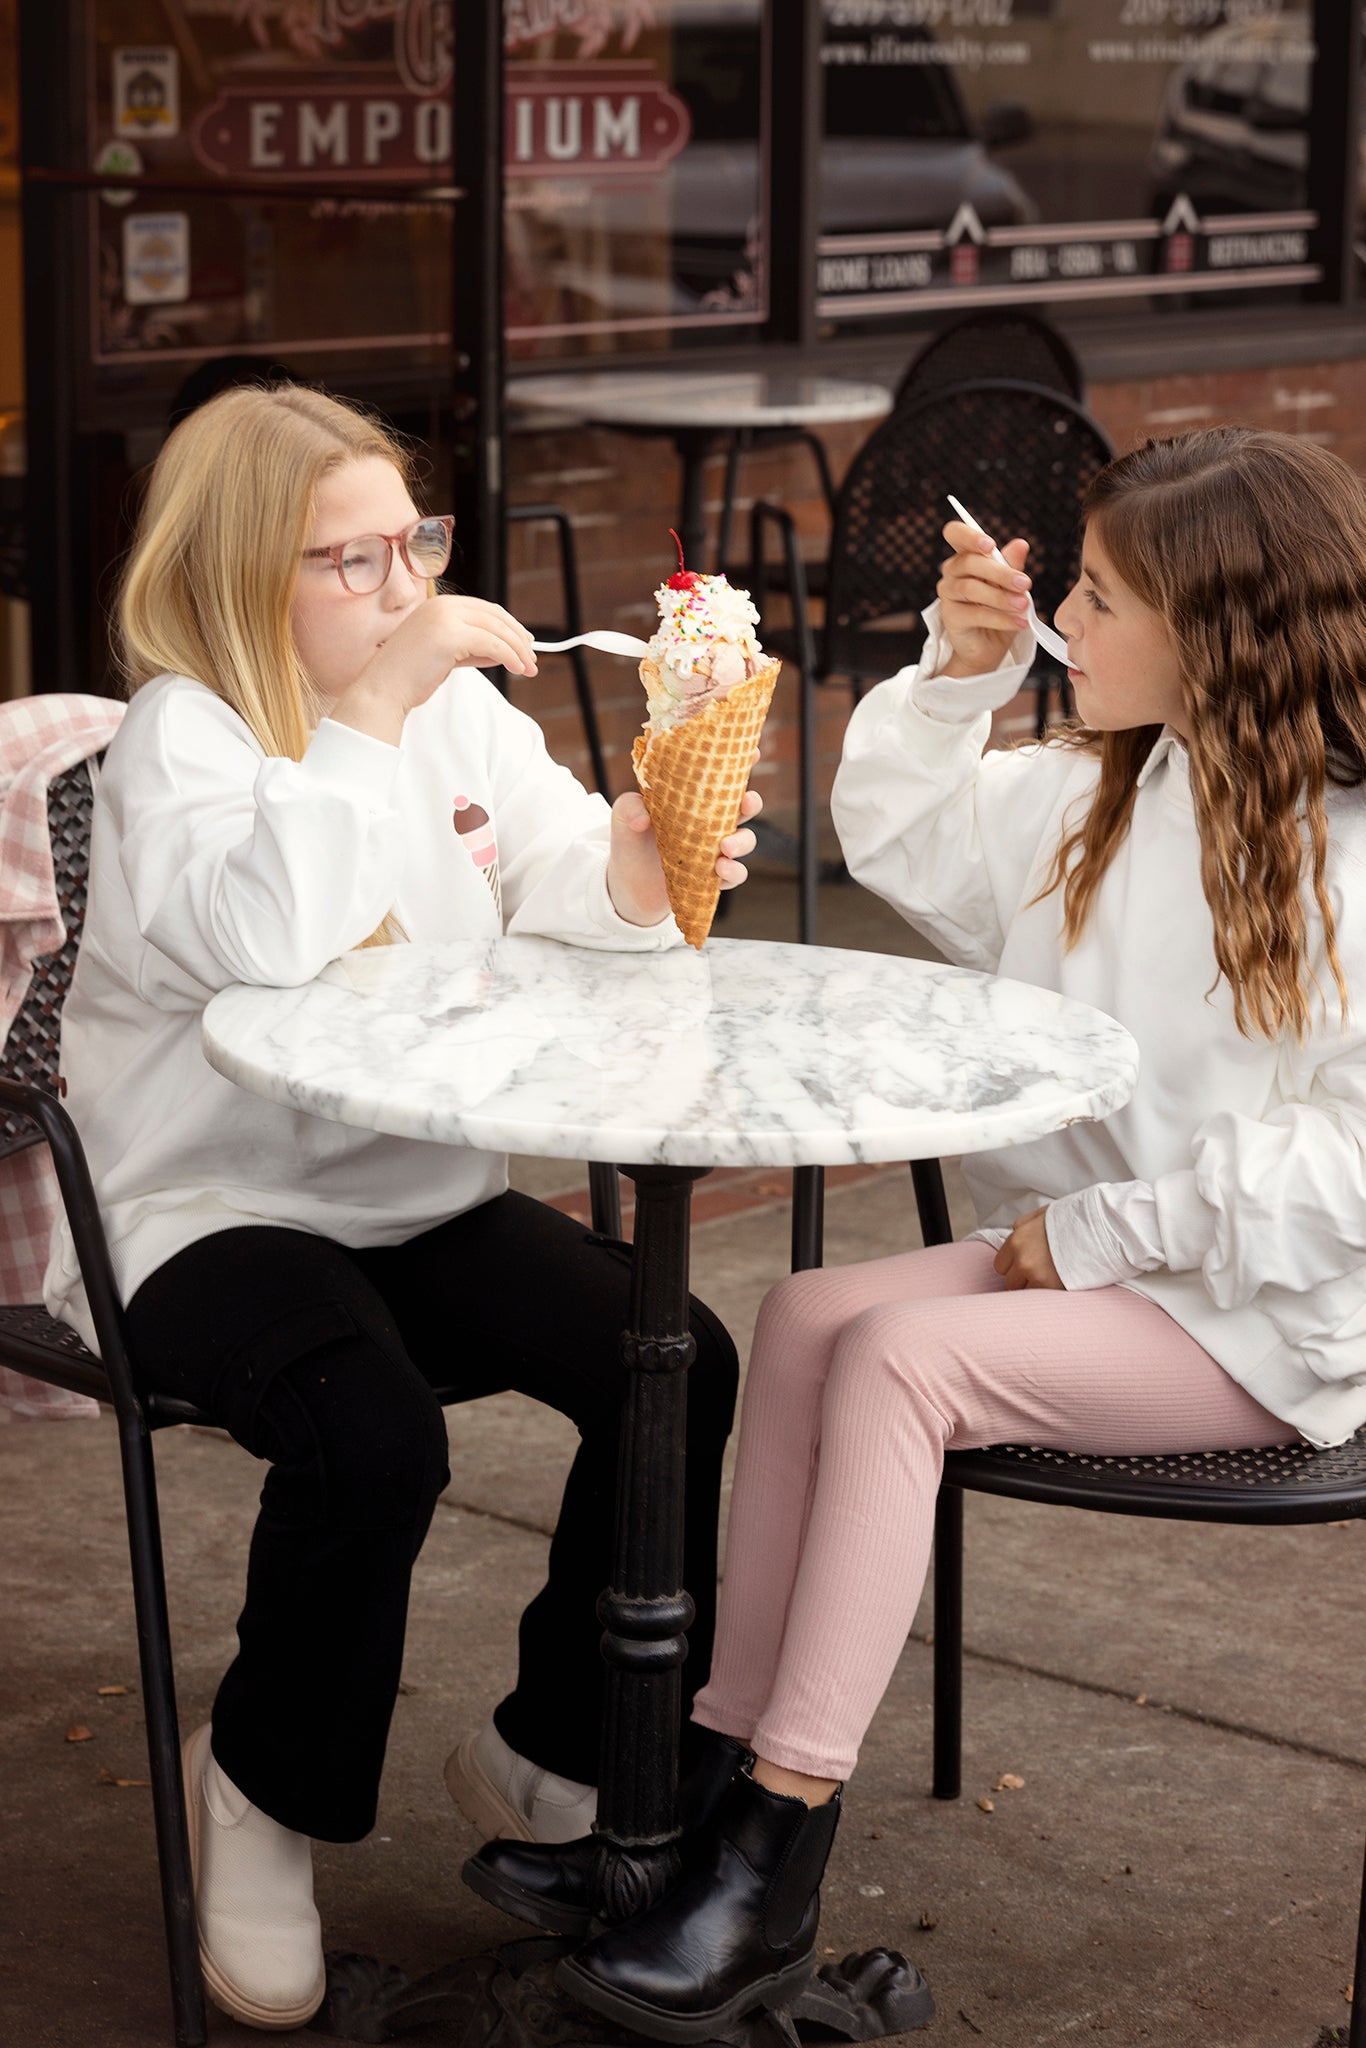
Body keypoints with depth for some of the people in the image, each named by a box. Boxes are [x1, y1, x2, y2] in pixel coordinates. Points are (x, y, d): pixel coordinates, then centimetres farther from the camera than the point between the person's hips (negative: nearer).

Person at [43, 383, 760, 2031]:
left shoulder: (460, 706, 9)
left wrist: (632, 871, -19)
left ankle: (553, 1753, 9)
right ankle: (267, 1786, -2)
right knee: (372, 1436, -33)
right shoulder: (179, 734, -13)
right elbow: (264, 936, -32)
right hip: (216, 1209, -6)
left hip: (428, 1198, 6)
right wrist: (378, 707, -30)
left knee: (683, 1366, -14)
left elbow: (558, 886, 4)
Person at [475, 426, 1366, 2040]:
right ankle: (730, 1763, -13)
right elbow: (904, 845, 21)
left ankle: (775, 1868, -23)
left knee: (902, 1355, -25)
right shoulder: (1104, 790, 9)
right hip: (1087, 1248, 8)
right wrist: (959, 675, 3)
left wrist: (1102, 1236, -19)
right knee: (808, 1317, -14)